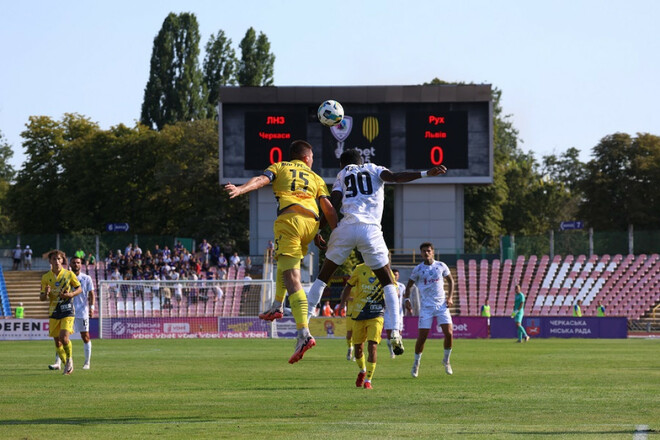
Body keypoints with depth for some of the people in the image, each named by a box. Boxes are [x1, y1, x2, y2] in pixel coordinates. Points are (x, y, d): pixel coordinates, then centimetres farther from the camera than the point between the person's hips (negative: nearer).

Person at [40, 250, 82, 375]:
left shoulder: (69, 274, -2)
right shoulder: (46, 277, 4)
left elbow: (79, 289, 7)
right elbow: (42, 297, 6)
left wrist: (71, 294, -13)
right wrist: (46, 294, -18)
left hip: (67, 311, -3)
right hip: (54, 312, 3)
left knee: (64, 338, -19)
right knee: (57, 342, 4)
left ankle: (69, 359, 7)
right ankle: (67, 365, 22)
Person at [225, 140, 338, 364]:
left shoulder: (280, 167, 21)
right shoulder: (315, 178, 27)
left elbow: (261, 180, 0)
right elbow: (327, 207, 14)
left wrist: (240, 189, -15)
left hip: (289, 220, -4)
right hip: (311, 223, 4)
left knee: (292, 281, -12)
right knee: (284, 262, 35)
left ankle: (304, 334, -26)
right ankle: (277, 307, 28)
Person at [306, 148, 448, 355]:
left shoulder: (342, 176, 22)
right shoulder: (374, 170, 21)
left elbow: (333, 204, 7)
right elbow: (395, 177, 0)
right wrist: (426, 173, -5)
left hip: (346, 228, 1)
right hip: (370, 230, -1)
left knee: (323, 276, 17)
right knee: (388, 282, 10)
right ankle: (395, 331, -8)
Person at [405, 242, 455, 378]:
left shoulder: (441, 266, 3)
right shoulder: (418, 269, 1)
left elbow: (450, 280, 16)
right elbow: (409, 285, 11)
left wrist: (450, 297, 4)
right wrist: (406, 298, -5)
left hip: (442, 305, 1)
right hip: (426, 307, -1)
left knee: (449, 333, -10)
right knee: (422, 337, -6)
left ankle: (446, 360, 12)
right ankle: (416, 363, 12)